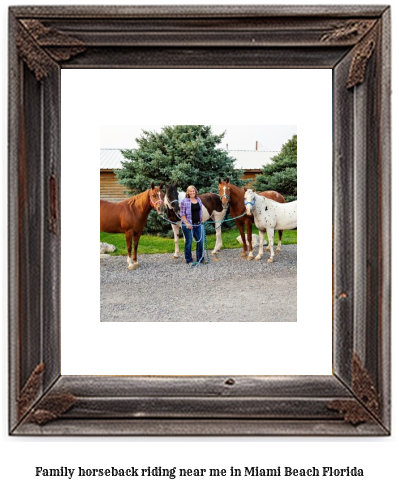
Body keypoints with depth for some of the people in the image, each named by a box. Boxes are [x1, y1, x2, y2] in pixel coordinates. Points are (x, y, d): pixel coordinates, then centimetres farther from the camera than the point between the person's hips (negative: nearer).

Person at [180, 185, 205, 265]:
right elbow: (182, 214, -9)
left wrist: (201, 221, 12)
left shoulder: (199, 200, 10)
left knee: (200, 241, 9)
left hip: (198, 224, 6)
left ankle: (200, 259, 24)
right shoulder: (184, 201, -8)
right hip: (188, 225, -6)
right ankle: (189, 260, 14)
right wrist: (187, 223, -17)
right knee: (189, 242, 3)